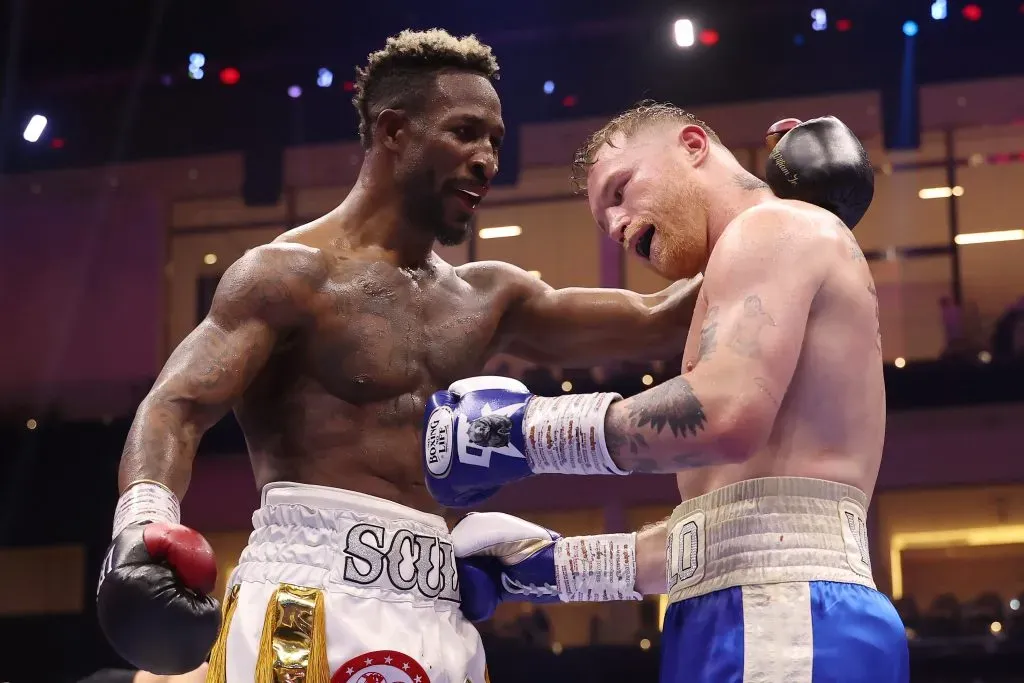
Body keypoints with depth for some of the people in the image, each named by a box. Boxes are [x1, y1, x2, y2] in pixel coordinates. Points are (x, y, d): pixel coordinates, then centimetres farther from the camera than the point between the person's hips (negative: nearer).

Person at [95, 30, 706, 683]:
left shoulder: (488, 298, 18)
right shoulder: (288, 274, -2)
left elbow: (651, 323, 19)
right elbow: (177, 404, -13)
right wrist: (144, 520, -33)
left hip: (436, 610, 7)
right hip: (311, 597, -7)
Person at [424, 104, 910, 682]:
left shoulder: (770, 229, -1)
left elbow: (726, 417, -22)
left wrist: (523, 429, -11)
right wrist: (549, 566, 23)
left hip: (786, 623, -10)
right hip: (785, 622, 10)